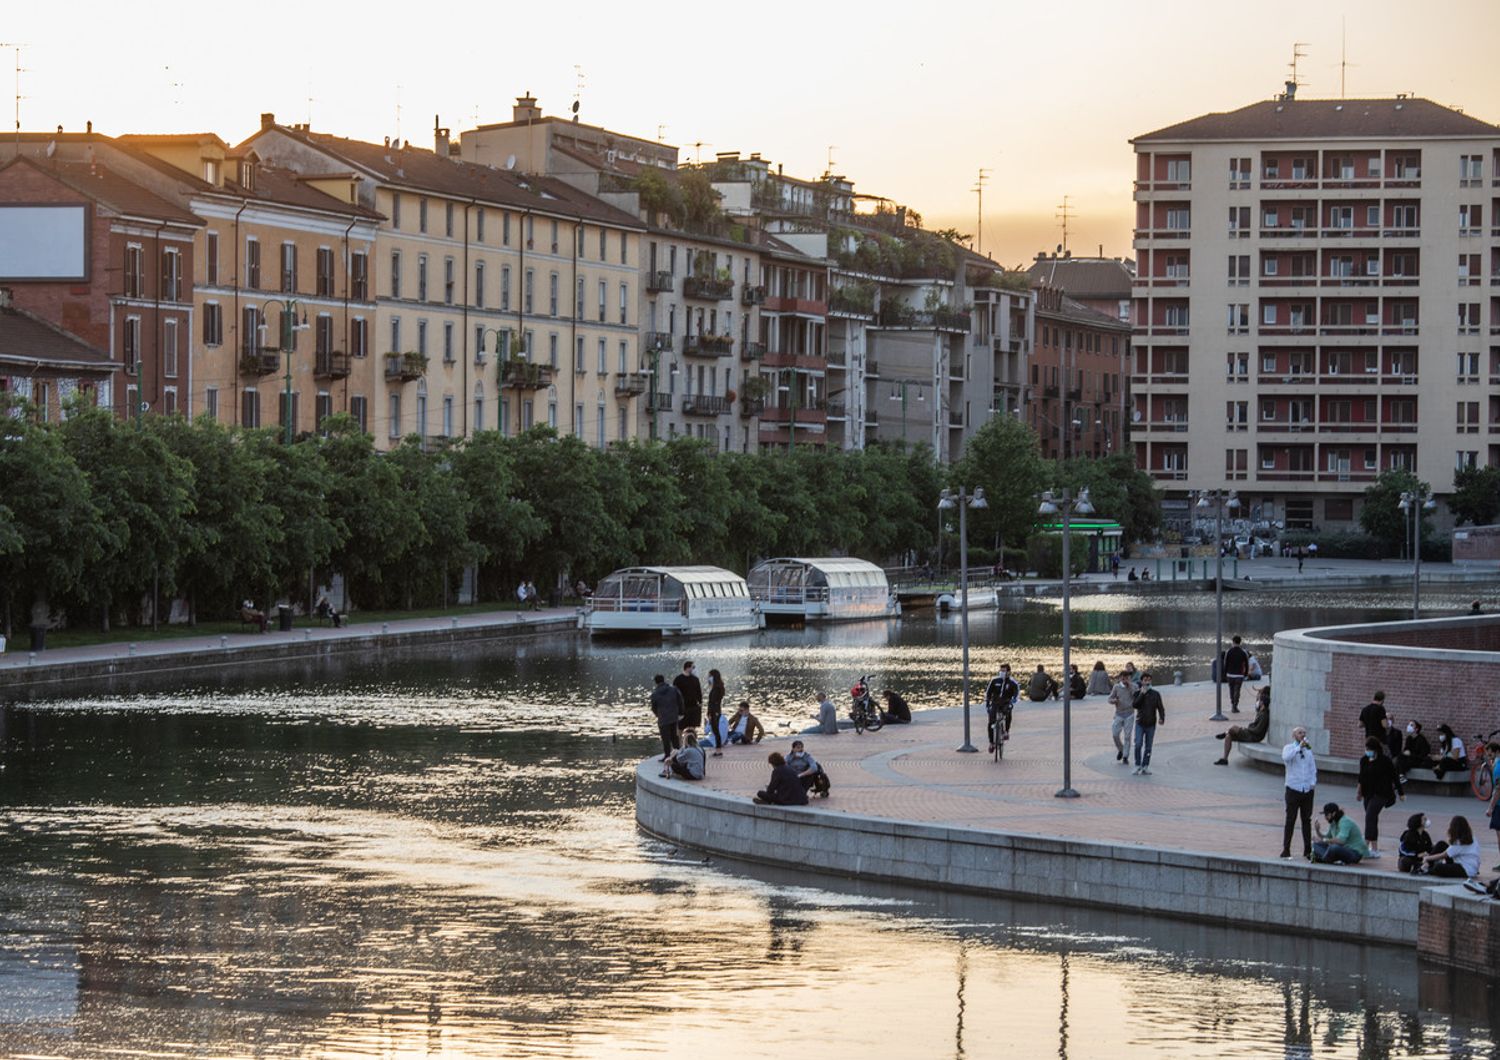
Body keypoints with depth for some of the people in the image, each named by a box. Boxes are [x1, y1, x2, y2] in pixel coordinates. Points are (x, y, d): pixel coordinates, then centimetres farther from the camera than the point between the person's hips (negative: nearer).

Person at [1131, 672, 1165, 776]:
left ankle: (1145, 767, 9)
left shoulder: (1155, 694, 5)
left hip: (1151, 724, 1)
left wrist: (1162, 718, -16)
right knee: (1138, 745, -12)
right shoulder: (1138, 694, 5)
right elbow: (1134, 705, -11)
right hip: (1140, 723, -1)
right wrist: (1142, 694, -14)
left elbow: (1160, 707, 1)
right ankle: (1138, 766, -3)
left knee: (1148, 747, 4)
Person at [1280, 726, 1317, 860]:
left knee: (1307, 820, 6)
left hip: (1307, 790, 4)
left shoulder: (1309, 750, 13)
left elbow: (1313, 768, 16)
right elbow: (1286, 757, -22)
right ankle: (1286, 849, 3)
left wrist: (1313, 783, 2)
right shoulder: (1289, 748, 1)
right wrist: (1299, 747, -23)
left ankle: (1307, 850, 11)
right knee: (1290, 820, -2)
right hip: (1293, 789, -4)